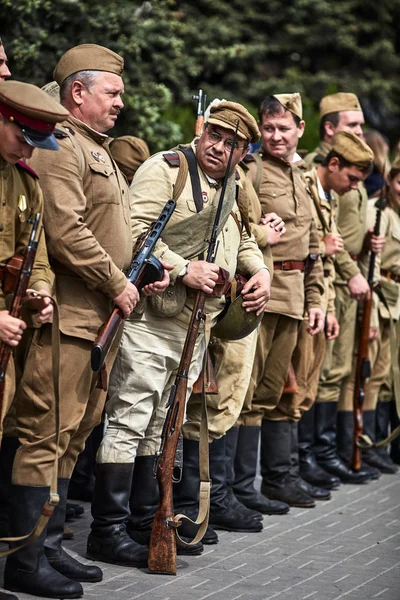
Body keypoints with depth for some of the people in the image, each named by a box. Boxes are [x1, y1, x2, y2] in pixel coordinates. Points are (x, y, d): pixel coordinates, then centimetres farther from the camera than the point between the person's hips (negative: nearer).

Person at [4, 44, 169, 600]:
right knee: (47, 434, -8)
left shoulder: (100, 152, 22)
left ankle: (50, 545, 22)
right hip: (67, 319, -10)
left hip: (103, 319, 10)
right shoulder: (60, 148, -10)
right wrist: (117, 284, -14)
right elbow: (66, 233, -20)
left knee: (73, 435, 13)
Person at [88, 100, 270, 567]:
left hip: (195, 328, 8)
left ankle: (148, 518, 24)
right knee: (129, 422, -8)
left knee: (162, 424, 15)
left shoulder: (229, 190, 17)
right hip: (150, 318, -8)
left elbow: (242, 241, 32)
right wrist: (183, 269, -20)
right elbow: (132, 230, -19)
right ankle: (107, 530, -4)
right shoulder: (165, 169, -7)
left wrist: (260, 270, 12)